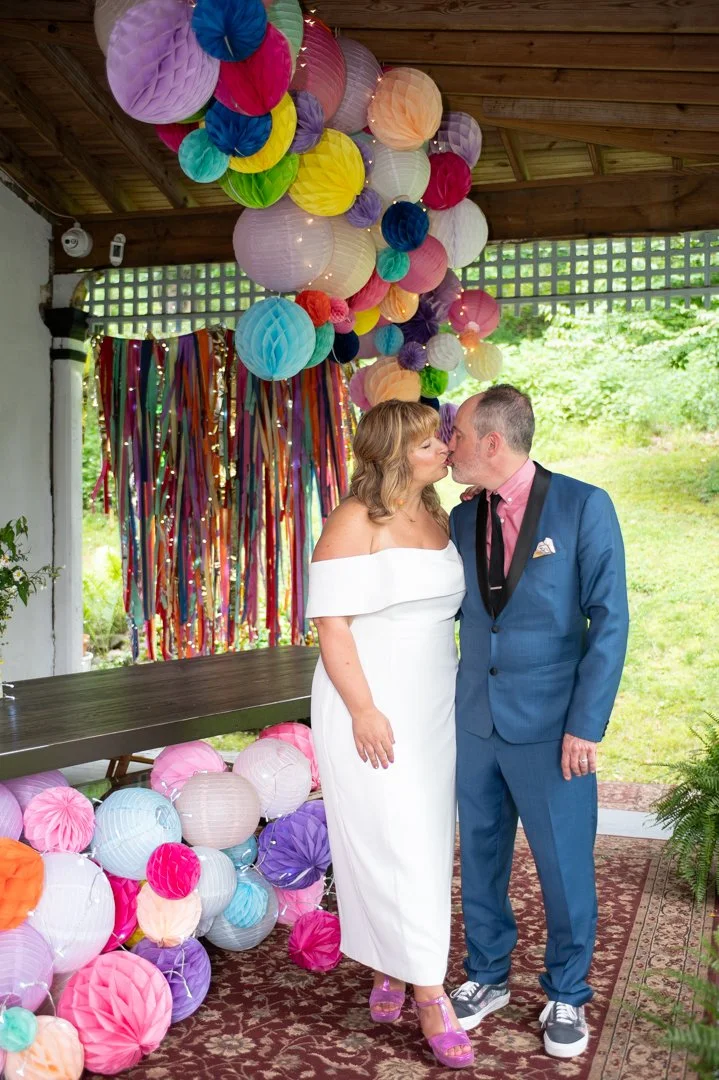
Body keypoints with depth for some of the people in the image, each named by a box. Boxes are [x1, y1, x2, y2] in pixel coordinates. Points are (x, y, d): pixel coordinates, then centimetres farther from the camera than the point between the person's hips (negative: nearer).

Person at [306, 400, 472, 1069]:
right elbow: (331, 622, -15)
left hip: (433, 706, 8)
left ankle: (390, 967, 27)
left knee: (424, 837, 11)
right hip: (372, 706, -7)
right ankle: (428, 995, 7)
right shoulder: (355, 523, -12)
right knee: (391, 839, -3)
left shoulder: (438, 519, 10)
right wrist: (364, 711, -19)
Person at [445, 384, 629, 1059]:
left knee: (565, 867, 9)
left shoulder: (584, 507, -10)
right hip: (476, 723, 4)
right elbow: (449, 607, 10)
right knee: (480, 858, 16)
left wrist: (585, 725, -14)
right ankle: (487, 977, 38)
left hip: (550, 727, -4)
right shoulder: (463, 518, 4)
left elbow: (609, 620, -11)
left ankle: (566, 996, 32)